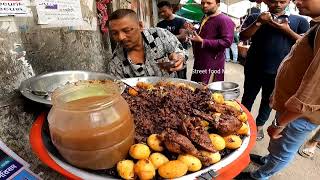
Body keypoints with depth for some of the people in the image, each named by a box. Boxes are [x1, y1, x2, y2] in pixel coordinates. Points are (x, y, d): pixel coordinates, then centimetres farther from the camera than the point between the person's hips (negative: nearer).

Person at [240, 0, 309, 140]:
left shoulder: (299, 21, 5)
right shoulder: (255, 17, 4)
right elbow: (242, 37, -6)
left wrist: (287, 30, -14)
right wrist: (258, 22, -20)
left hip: (279, 71, 1)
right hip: (254, 68, 0)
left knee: (268, 100, 12)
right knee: (248, 97, 11)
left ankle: (259, 125, 29)